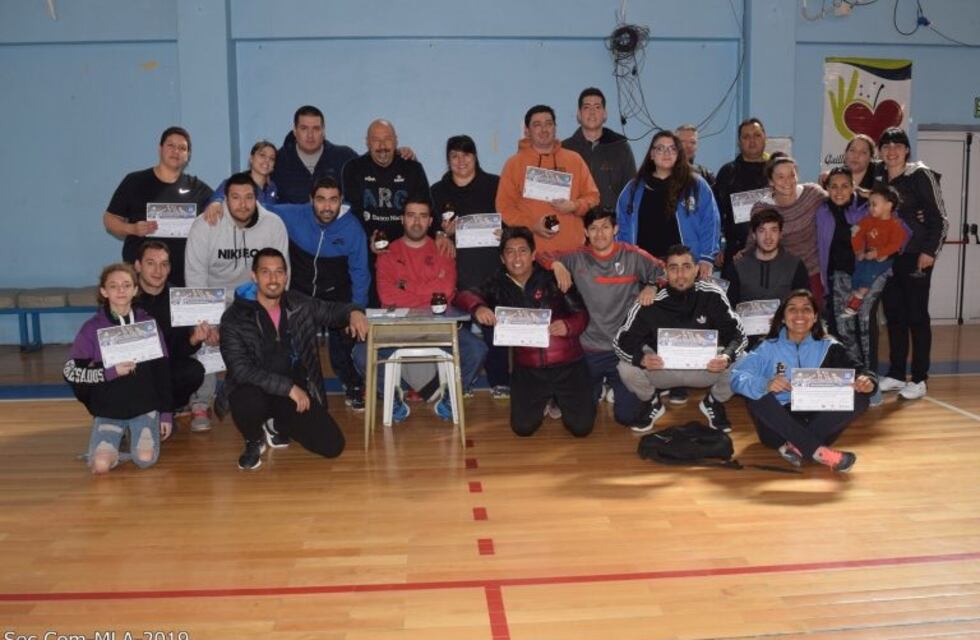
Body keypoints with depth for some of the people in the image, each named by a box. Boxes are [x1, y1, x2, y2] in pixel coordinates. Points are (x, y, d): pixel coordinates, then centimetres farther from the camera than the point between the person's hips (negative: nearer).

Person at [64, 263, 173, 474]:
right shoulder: (92, 328, -4)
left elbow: (162, 371, 4)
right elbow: (71, 371, -4)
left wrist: (166, 413, 3)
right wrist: (111, 372, -17)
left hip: (145, 407, 1)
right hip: (107, 410, 0)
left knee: (145, 459, -21)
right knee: (101, 465, -21)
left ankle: (133, 435, 14)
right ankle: (117, 438, 14)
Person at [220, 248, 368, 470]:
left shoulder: (299, 304, 0)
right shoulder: (234, 318, -12)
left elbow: (332, 310, 17)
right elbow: (241, 370, -21)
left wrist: (353, 312, -8)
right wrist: (288, 387, -27)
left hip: (298, 392, 4)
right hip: (256, 391, -3)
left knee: (332, 446, -10)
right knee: (249, 403, -40)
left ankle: (279, 425, 21)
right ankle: (253, 441, 0)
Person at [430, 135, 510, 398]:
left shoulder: (494, 184, 10)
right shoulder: (438, 191, 15)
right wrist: (445, 231, -9)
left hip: (489, 265, -1)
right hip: (455, 266, 1)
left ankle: (499, 380, 5)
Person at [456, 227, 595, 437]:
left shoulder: (553, 278, -2)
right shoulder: (499, 285, 6)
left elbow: (582, 314, -1)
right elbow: (464, 296, -3)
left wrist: (568, 326, -24)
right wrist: (478, 307, -25)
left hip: (567, 364, -2)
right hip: (528, 369, 2)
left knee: (581, 427, -6)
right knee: (523, 427, -5)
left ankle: (559, 398, 27)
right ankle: (544, 400, 27)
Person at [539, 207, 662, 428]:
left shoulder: (632, 256, -4)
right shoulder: (577, 259, -1)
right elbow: (541, 256, 2)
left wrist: (652, 287, -22)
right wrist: (556, 265, -17)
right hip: (588, 350, 2)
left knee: (627, 416, 2)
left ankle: (615, 387, 35)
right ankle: (598, 386, 43)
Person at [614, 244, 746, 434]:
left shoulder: (711, 295, -16)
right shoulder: (650, 301, -18)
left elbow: (737, 334, -14)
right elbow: (622, 339, -16)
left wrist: (727, 356, -37)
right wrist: (641, 357, -39)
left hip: (705, 366, 1)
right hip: (662, 367, -1)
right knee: (627, 369, -28)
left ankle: (713, 403, 9)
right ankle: (652, 404, 8)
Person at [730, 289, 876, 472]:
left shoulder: (828, 348, 6)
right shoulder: (768, 348, -1)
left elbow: (857, 370, -6)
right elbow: (736, 376, -16)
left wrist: (867, 381, -30)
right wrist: (765, 384, -37)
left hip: (817, 422, 2)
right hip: (778, 426, -2)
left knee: (860, 397, -18)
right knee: (756, 392, -28)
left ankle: (795, 446, -31)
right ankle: (818, 452, -36)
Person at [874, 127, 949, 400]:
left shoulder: (920, 175, -7)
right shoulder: (878, 178, 9)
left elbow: (939, 218, -8)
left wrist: (930, 251, -14)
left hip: (915, 256, -5)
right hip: (887, 256, 5)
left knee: (916, 315, -2)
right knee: (893, 315, 9)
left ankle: (919, 379, 5)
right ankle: (896, 374, 17)